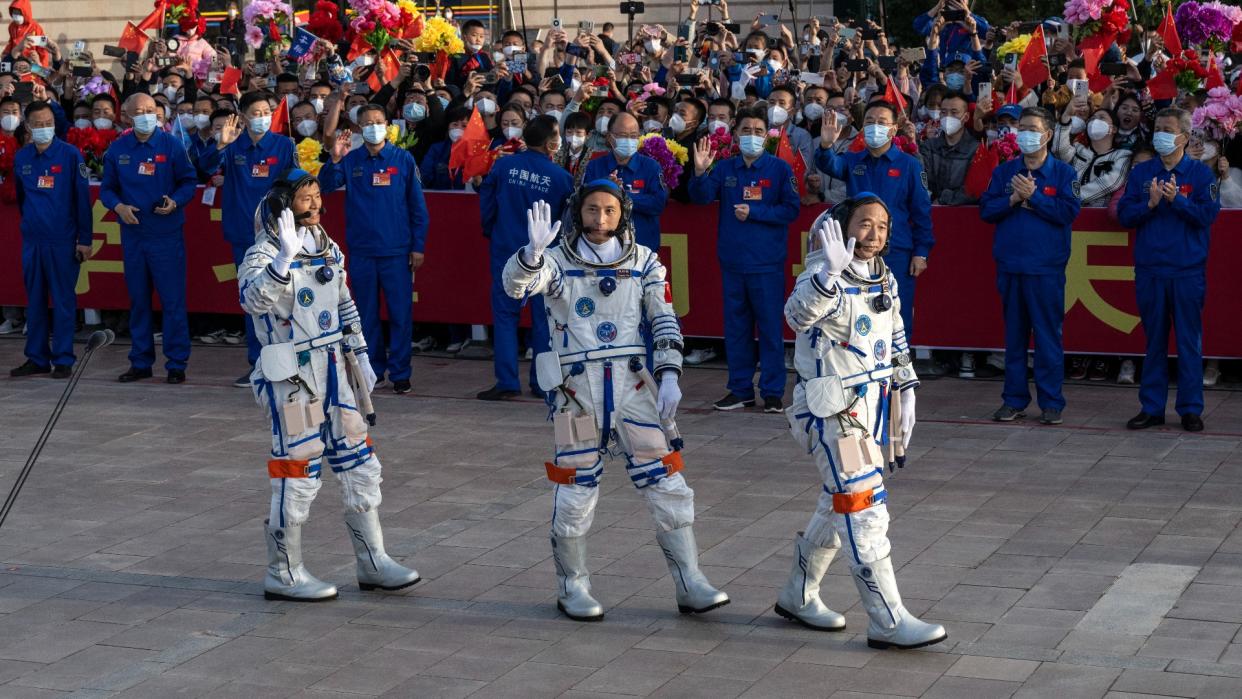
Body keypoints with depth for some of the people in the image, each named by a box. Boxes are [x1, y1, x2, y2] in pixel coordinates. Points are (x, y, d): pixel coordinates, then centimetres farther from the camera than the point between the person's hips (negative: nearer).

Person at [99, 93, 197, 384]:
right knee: (137, 299, 9)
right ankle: (141, 362, 18)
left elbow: (189, 182, 2)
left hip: (167, 233, -3)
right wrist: (118, 206, -9)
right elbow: (107, 188, 11)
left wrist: (175, 202, -16)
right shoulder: (117, 149, 6)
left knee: (172, 299, -3)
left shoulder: (172, 145, -2)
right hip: (132, 234, 3)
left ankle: (177, 363, 3)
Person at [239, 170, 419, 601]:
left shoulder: (327, 247, 11)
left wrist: (359, 354, 17)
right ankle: (283, 574, 10)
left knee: (359, 464, 10)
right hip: (291, 377, -8)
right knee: (298, 472, -3)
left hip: (333, 369, 8)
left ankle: (372, 562, 21)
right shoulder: (264, 253, -13)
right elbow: (253, 299, -34)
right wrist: (284, 258, -46)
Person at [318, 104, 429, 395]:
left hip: (397, 250, -2)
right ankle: (372, 369, 17)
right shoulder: (351, 160, 6)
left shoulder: (403, 159, 2)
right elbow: (327, 185, -6)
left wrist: (418, 246, -1)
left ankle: (399, 373, 6)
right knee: (367, 313, 8)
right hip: (361, 250, 2)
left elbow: (417, 205, 3)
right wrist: (334, 161, -24)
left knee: (400, 313, -1)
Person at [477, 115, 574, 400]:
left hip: (506, 251, 0)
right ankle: (543, 383, 12)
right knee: (543, 318, 9)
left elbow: (486, 203, 1)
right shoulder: (560, 176, -8)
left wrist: (492, 234, 17)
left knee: (505, 315, 5)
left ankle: (507, 382, -1)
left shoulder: (503, 166, -5)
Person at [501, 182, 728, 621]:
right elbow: (515, 285, -19)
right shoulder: (559, 261, -1)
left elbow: (665, 322, 7)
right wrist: (533, 251, -38)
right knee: (576, 490, 4)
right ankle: (572, 587, 20)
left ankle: (690, 585, 7)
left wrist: (669, 377, -4)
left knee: (666, 483, 0)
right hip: (577, 386, -2)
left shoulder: (643, 262, 7)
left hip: (632, 382, 2)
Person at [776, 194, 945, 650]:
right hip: (832, 408, -9)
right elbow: (799, 315, -39)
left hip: (874, 404, 9)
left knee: (840, 505, 17)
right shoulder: (824, 277, -17)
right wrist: (829, 271, -52)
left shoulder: (885, 280, 9)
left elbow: (896, 341, 21)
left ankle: (797, 597, 33)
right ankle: (888, 621, -6)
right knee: (863, 510, -10)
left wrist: (906, 392, 18)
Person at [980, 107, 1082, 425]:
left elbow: (1070, 211, -9)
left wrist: (1033, 196, -12)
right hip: (1009, 264, 3)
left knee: (1048, 334, -2)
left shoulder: (1063, 173, 2)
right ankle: (1014, 399, 15)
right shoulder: (1004, 172, 12)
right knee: (1014, 333, 9)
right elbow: (986, 209, 6)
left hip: (1047, 267, -3)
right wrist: (1013, 199, -10)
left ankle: (1051, 402, 3)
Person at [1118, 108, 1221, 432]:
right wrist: (1149, 204, -13)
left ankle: (1191, 409, 8)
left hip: (1187, 271, -2)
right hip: (1149, 270, 3)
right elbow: (1124, 215, 4)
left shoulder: (1200, 173, 2)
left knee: (1189, 341, 1)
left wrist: (1177, 199, -20)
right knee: (1154, 341, 9)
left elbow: (1208, 213, -9)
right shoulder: (1141, 172, 10)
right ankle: (1152, 407, 15)